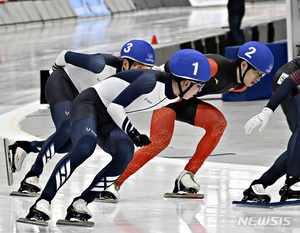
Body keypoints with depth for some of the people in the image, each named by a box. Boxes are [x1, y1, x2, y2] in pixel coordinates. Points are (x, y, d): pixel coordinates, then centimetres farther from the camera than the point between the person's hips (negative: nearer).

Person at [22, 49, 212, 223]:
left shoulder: (174, 96, 0)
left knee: (125, 154, -22)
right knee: (84, 148, -34)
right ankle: (43, 203, -31)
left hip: (108, 120, 8)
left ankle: (80, 204, -19)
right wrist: (132, 133, -19)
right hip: (90, 104, -8)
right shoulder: (152, 81, -27)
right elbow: (115, 105, -23)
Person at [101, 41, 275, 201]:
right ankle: (115, 184, -20)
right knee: (160, 141, -25)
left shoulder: (239, 86, 0)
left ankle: (185, 179, -12)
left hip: (185, 102, 8)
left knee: (218, 122, -14)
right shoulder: (216, 66, -30)